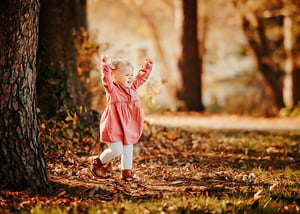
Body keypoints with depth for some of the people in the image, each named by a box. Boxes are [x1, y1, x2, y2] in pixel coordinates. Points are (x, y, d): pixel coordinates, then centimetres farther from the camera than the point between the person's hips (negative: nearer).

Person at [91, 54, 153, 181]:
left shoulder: (132, 87, 9)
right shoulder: (112, 88, -12)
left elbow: (142, 77, 21)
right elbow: (107, 79, -31)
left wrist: (147, 66, 10)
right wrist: (106, 66, -44)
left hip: (129, 127, 7)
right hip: (115, 127, -7)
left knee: (128, 149, 11)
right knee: (116, 150, -11)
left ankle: (126, 172, 21)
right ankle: (98, 162, 13)